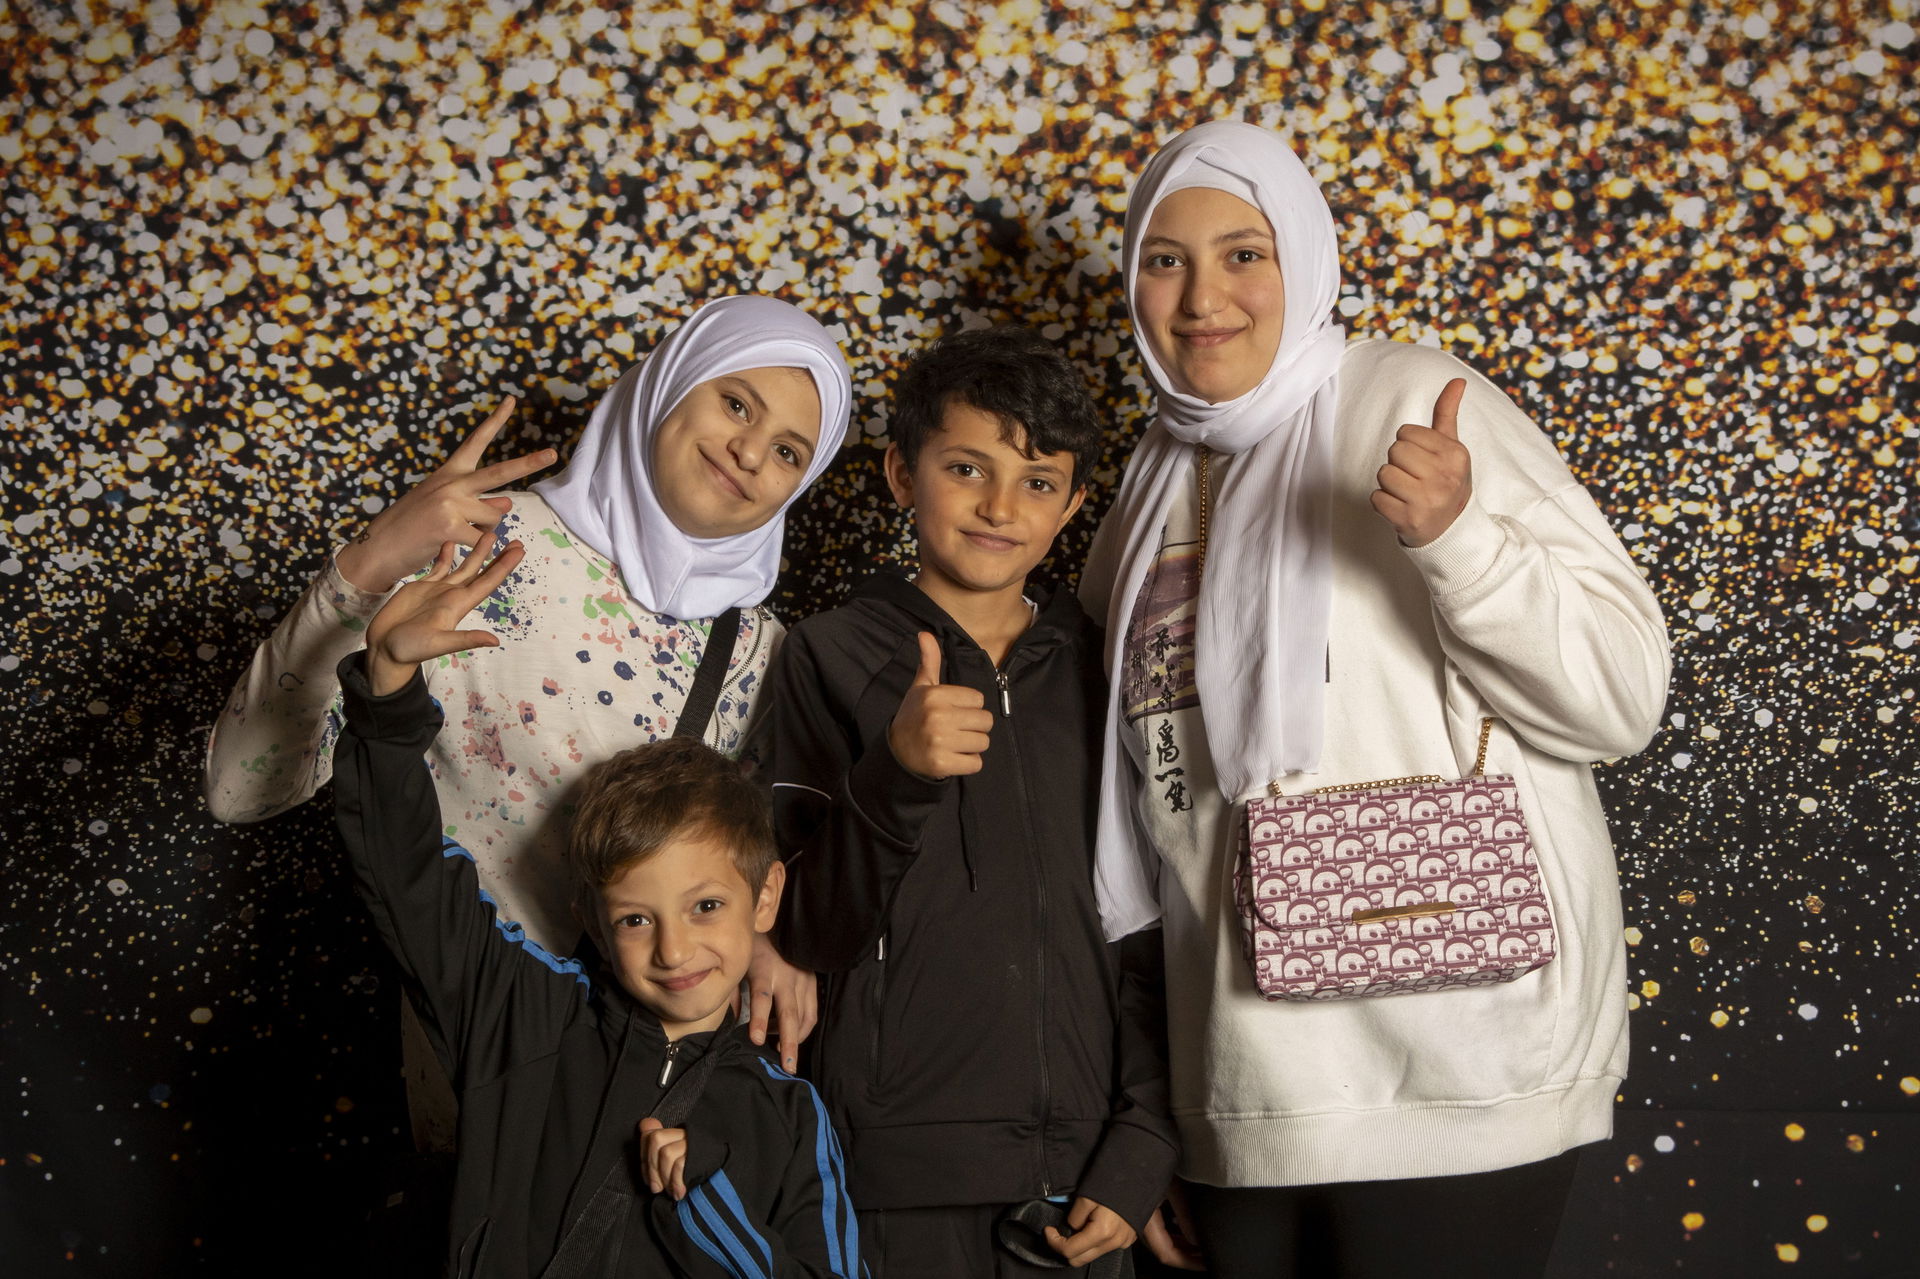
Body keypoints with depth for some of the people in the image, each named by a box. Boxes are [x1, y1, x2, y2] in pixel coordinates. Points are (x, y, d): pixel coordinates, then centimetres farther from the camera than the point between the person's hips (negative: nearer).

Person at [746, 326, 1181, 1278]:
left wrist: (1141, 1152, 0)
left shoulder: (1095, 665, 5)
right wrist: (894, 777, -23)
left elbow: (1147, 930, 7)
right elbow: (809, 933, -8)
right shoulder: (833, 657, -3)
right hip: (904, 1174, -2)